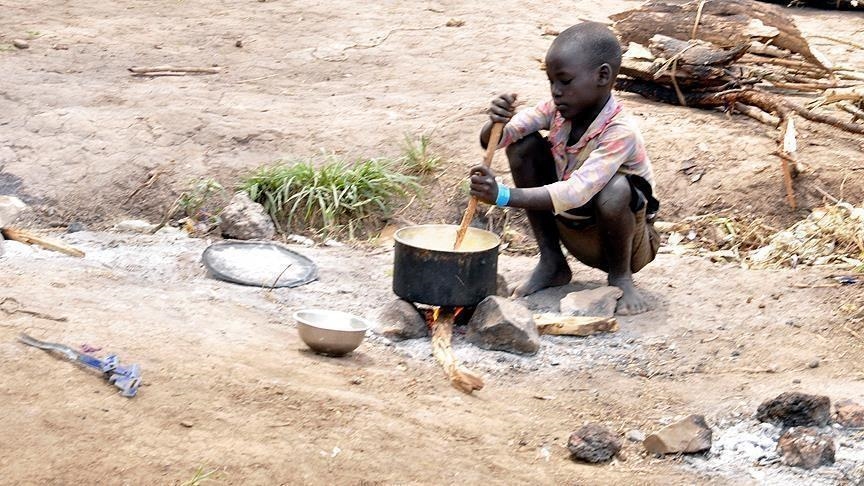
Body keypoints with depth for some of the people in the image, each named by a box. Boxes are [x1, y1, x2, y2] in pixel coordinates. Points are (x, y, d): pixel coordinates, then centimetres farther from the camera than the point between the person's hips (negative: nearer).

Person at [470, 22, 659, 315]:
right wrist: (496, 123, -40)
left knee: (614, 190, -39)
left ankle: (620, 276, -7)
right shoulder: (558, 111, -10)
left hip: (624, 240, -6)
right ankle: (551, 262, 0)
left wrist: (503, 195, -51)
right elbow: (491, 140, -15)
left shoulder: (620, 133, -30)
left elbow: (577, 192, -42)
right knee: (523, 144, -11)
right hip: (572, 232, 6)